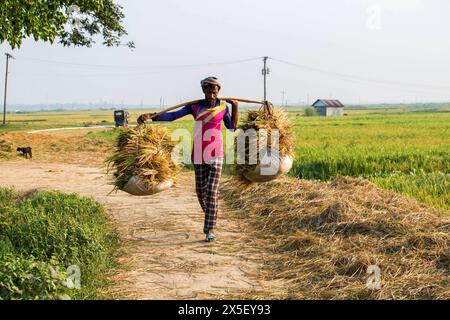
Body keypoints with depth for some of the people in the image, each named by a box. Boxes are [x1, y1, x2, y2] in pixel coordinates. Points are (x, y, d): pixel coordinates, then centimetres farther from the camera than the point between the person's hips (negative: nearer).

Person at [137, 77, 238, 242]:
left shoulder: (223, 106, 0)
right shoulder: (194, 106, -1)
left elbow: (232, 127, 12)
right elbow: (172, 116, -10)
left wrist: (235, 107, 0)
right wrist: (150, 116, -22)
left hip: (216, 155, -2)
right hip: (199, 156, 2)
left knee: (212, 191, -9)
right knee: (200, 190, 9)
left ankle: (210, 228, -1)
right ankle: (210, 215, 38)